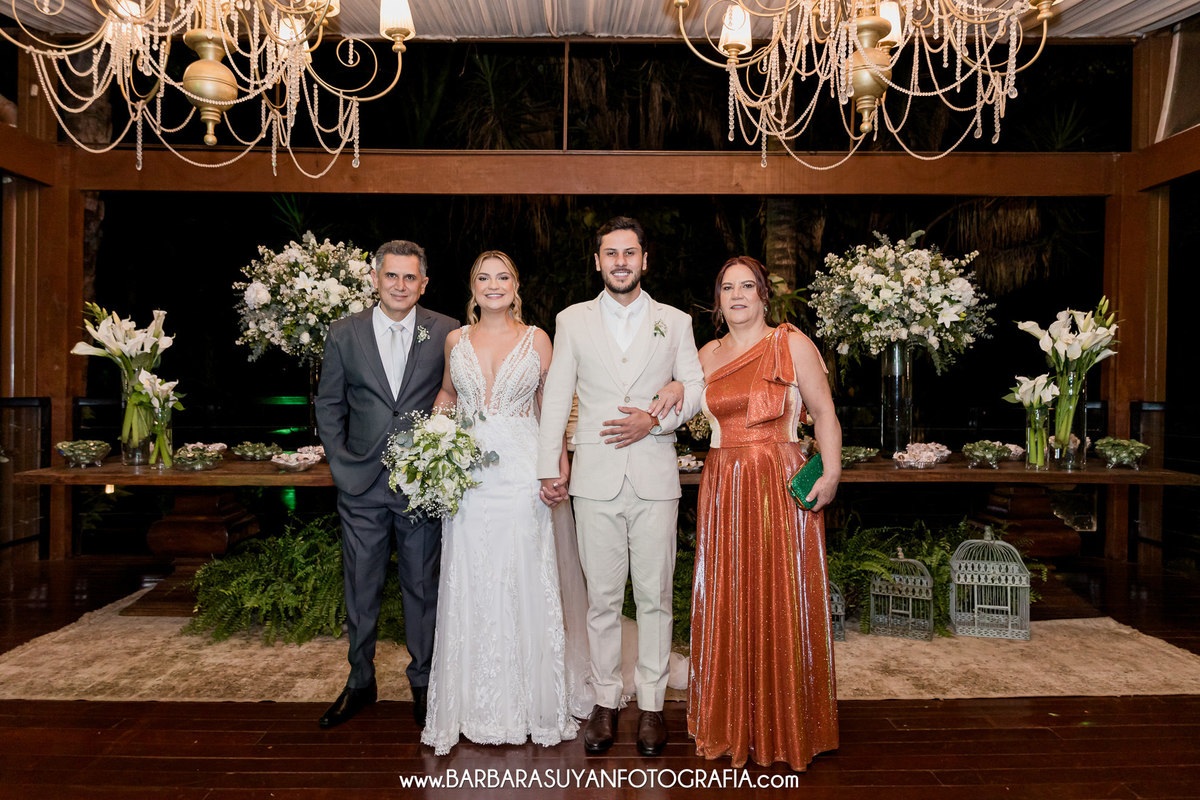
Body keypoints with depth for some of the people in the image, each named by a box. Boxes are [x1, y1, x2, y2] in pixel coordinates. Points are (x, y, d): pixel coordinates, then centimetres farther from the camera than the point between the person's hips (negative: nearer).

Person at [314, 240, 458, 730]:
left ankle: (423, 681, 29)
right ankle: (360, 682, 31)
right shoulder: (344, 334, 3)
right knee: (360, 588, 12)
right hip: (361, 485, 2)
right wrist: (341, 465, 2)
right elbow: (328, 405, 9)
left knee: (423, 585, 10)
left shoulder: (447, 333, -1)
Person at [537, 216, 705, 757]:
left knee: (655, 596, 5)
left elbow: (695, 386, 9)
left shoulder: (675, 321, 10)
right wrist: (549, 468, 3)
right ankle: (605, 701, 20)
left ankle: (651, 703, 19)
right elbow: (556, 396, 7)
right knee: (602, 597, 6)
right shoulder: (572, 321, 9)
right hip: (595, 479, 0)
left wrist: (654, 420, -9)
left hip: (655, 478, 0)